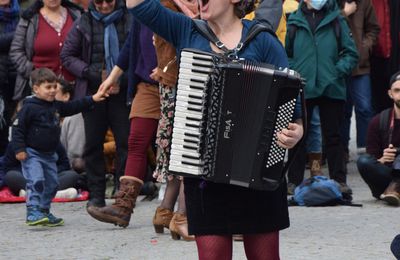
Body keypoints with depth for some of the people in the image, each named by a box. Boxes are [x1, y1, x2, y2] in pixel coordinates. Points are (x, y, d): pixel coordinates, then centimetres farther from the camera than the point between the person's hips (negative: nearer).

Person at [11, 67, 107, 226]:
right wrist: (19, 149, -20)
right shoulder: (29, 108, -14)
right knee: (36, 182, -18)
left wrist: (92, 99, 12)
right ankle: (33, 212, -18)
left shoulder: (57, 106, 8)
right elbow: (17, 128, -14)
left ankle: (44, 212, 19)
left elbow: (74, 107, 18)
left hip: (49, 154, 8)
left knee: (52, 183, 9)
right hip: (32, 153, -8)